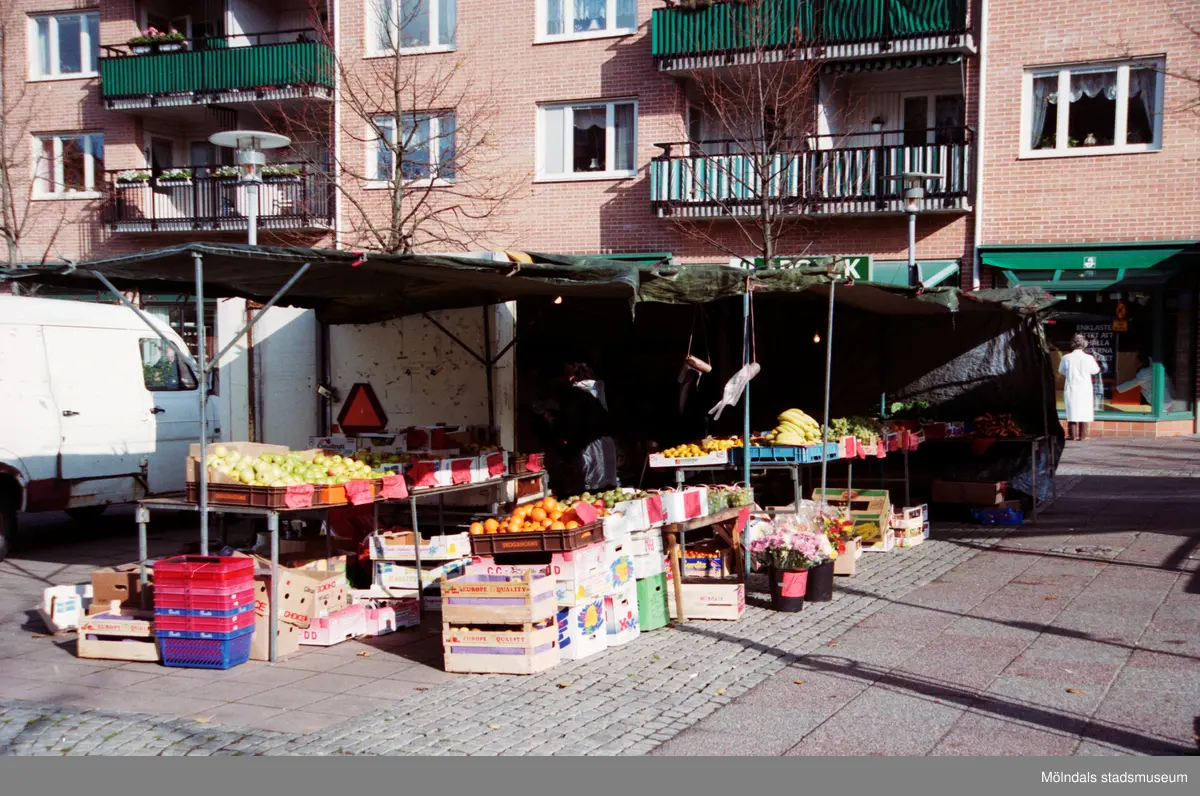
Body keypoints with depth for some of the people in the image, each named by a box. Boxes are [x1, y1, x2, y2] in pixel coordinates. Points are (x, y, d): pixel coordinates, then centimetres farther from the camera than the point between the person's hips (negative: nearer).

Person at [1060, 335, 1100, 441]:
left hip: (1071, 388, 1)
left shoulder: (1066, 358, -8)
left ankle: (1072, 434, 7)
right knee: (1084, 411, 6)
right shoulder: (1088, 358, -10)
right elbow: (1095, 371, 5)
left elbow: (1061, 371, 8)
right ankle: (1082, 434, 6)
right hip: (1085, 388, -1)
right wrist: (1095, 362, 24)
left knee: (1072, 410, 8)